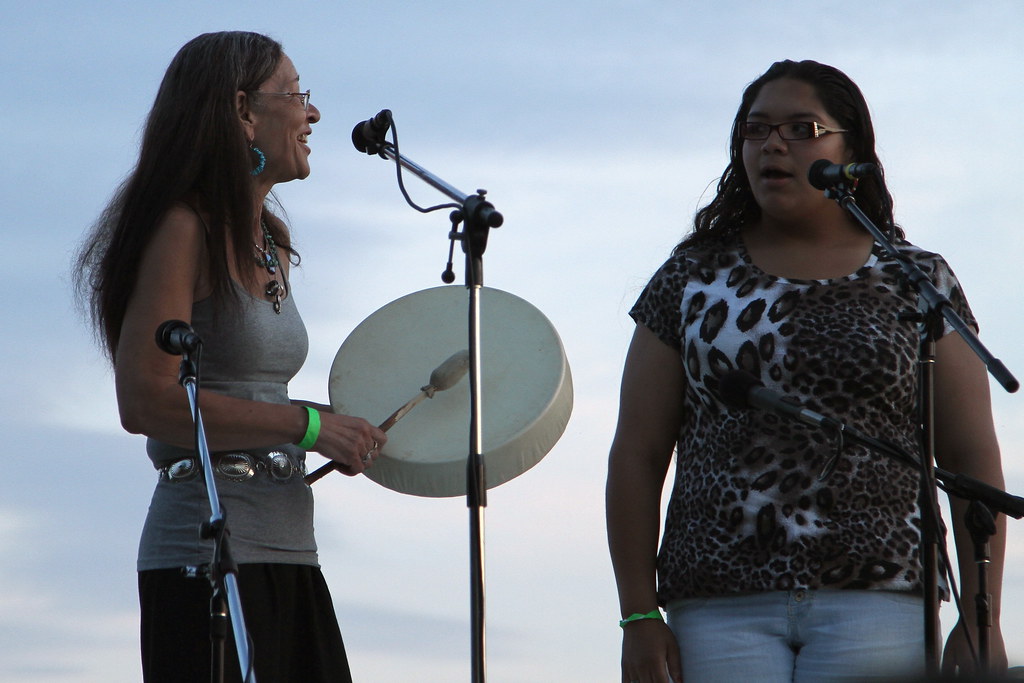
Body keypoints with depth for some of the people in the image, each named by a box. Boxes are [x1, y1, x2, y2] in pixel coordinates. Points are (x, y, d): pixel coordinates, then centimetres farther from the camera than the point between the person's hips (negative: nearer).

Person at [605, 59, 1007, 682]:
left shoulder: (916, 282, 9)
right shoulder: (693, 279, 11)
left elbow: (974, 460, 7)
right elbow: (636, 456, 9)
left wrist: (981, 623, -1)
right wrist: (639, 617, 1)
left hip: (874, 606, -1)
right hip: (721, 610, 1)